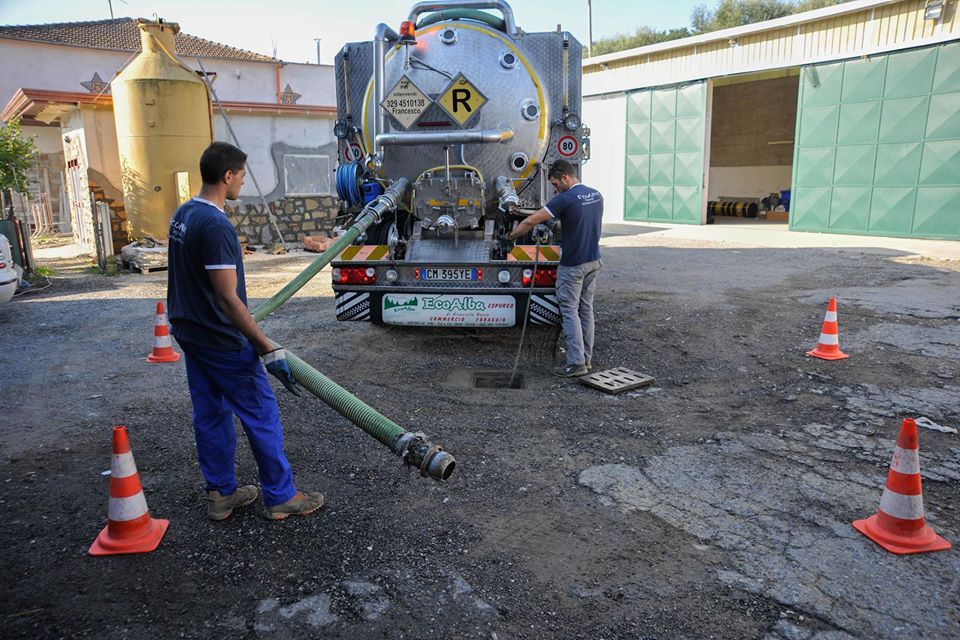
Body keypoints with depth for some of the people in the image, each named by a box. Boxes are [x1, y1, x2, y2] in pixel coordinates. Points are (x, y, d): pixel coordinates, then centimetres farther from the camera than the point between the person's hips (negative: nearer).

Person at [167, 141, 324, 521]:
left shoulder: (181, 215, 7)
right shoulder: (216, 225, -23)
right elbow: (228, 298, -26)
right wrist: (269, 350, -25)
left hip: (189, 333, 10)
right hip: (222, 342, -9)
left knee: (209, 415, 16)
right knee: (261, 416, 3)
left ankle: (220, 495, 28)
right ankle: (280, 497, 15)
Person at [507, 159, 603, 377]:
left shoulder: (566, 199, -18)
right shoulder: (596, 195, 6)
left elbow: (531, 221, -18)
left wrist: (512, 235, -3)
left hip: (573, 265, -8)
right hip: (593, 261, 8)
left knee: (570, 311, -1)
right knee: (586, 309, 13)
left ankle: (576, 363, -2)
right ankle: (587, 358, 19)